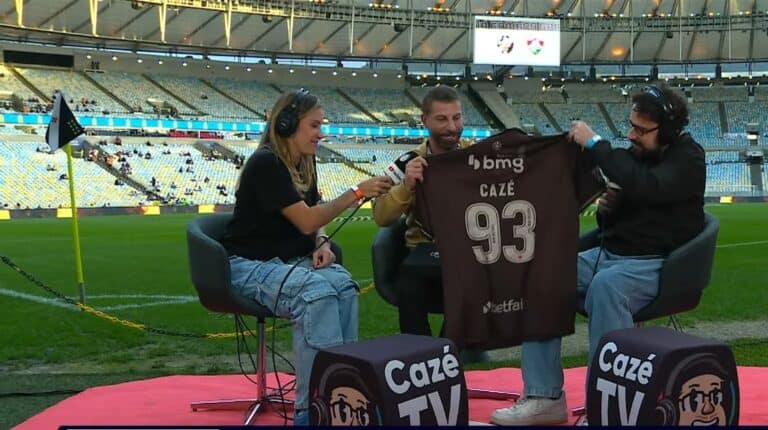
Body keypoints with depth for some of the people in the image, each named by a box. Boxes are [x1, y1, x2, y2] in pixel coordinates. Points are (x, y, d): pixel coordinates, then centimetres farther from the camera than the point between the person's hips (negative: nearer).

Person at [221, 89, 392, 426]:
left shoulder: (304, 164, 9)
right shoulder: (266, 163, -16)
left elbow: (314, 216, 18)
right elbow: (306, 221, -21)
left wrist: (321, 243, -4)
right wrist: (358, 192, -20)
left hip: (290, 261, 7)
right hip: (251, 266, -7)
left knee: (344, 285, -25)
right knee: (317, 291, -34)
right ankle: (311, 407, -31)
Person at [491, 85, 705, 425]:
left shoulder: (687, 158, -9)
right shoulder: (635, 153, 11)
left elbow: (646, 187, -32)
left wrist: (594, 144, -25)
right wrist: (606, 209, -4)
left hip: (655, 265, -7)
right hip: (608, 254, 8)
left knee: (605, 286, -37)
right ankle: (544, 397, -11)